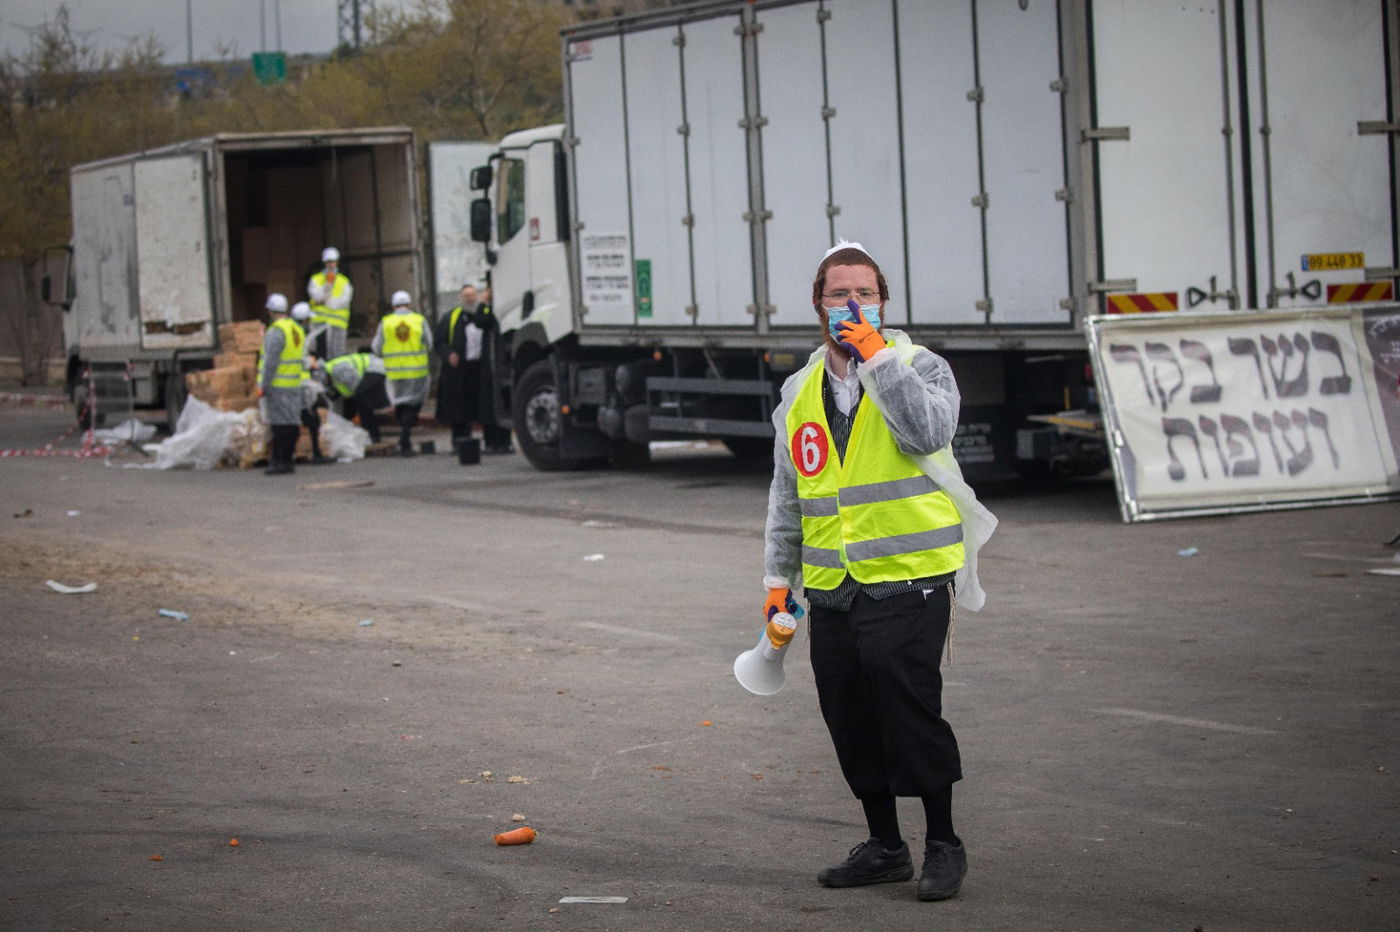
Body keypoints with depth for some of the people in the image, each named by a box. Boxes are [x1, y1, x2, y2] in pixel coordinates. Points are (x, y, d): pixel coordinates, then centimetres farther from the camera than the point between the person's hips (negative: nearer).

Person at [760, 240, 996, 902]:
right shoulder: (800, 390, 14)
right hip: (832, 592, 5)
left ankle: (942, 843, 8)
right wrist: (778, 578, 18)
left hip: (908, 582, -5)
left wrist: (877, 356, -22)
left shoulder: (920, 368, -1)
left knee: (912, 713, -8)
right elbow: (786, 496, 21)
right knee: (850, 723, 9)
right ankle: (885, 847, 23)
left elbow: (929, 429, -24)